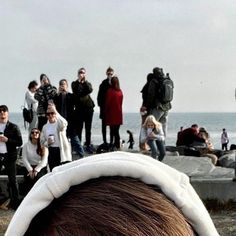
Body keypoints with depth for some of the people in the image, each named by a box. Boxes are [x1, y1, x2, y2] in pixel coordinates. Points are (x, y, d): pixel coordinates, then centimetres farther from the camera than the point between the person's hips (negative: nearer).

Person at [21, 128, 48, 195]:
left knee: (37, 177, -33)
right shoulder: (26, 145, 7)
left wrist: (36, 170, -20)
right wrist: (30, 170, -16)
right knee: (29, 177, -31)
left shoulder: (43, 147, 3)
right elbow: (24, 159, -2)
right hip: (30, 167, 1)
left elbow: (44, 161, -6)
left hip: (41, 168, -1)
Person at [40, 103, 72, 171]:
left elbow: (64, 124, -30)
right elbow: (42, 142, 14)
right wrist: (47, 143, -9)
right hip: (51, 152, 5)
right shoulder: (45, 127, 11)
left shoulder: (59, 124, -3)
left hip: (61, 151, -4)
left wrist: (55, 112, -33)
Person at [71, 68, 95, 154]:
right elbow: (75, 91, -12)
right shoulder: (75, 83, 10)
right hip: (79, 107, -2)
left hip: (88, 106, 2)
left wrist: (85, 81, -13)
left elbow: (90, 90, -8)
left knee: (88, 128, 4)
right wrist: (79, 81, -14)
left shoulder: (88, 83, 14)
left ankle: (88, 145, 8)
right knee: (79, 128, -3)